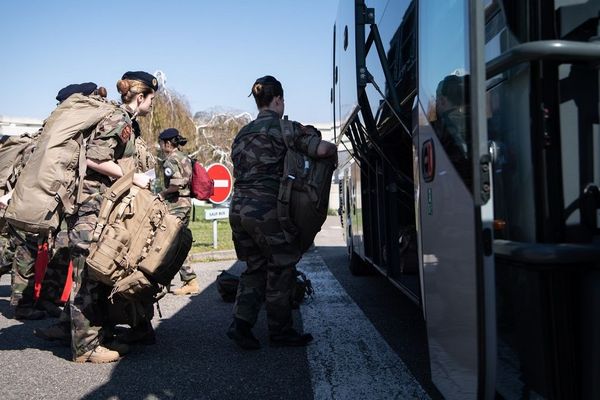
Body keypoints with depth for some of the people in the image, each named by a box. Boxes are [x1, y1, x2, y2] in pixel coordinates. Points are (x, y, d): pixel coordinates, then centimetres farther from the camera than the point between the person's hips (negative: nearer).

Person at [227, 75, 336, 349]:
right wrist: (334, 148, 7)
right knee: (280, 271, 7)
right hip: (267, 211, -7)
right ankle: (280, 332, 17)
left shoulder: (243, 133, 18)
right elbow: (322, 149, -14)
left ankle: (241, 323, 5)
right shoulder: (284, 128, -4)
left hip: (238, 209, 7)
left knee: (255, 268, 17)